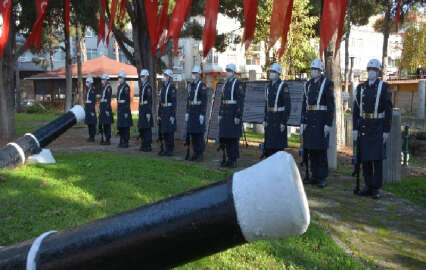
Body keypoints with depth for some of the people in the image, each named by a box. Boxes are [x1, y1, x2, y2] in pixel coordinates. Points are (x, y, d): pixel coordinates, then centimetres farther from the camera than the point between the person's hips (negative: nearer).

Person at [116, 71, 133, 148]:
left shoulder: (126, 87, -12)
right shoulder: (119, 87, 15)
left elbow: (127, 99, -16)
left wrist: (126, 111, -19)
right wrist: (118, 108, 18)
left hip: (125, 108, -9)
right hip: (119, 107, 9)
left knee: (125, 126, -4)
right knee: (120, 125, 12)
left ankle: (126, 142, 0)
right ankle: (122, 142, 21)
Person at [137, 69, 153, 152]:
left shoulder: (148, 86, -12)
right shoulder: (142, 86, 15)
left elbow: (150, 100, -17)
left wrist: (148, 112, -20)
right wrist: (140, 110, 18)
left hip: (146, 109, -9)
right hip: (141, 109, 9)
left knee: (147, 128, -4)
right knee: (141, 128, 13)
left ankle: (148, 146, 2)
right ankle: (144, 145, 23)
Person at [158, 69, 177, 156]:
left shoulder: (172, 87, -10)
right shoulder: (163, 87, 14)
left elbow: (174, 102, -15)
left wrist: (172, 115, -19)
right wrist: (159, 114, 15)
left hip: (169, 111, -8)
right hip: (163, 111, 8)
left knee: (170, 132, -3)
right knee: (164, 131, 10)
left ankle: (170, 150, 4)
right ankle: (167, 149, 18)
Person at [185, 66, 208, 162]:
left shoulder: (202, 85, -10)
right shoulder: (191, 85, 14)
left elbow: (204, 101, -15)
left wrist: (202, 114, -20)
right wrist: (187, 112, 13)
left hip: (199, 112, -7)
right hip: (191, 113, 7)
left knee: (199, 133, -4)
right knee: (192, 133, 8)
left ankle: (200, 155, 2)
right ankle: (195, 153, 15)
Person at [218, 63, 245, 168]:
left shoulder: (238, 84, -8)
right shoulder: (225, 84, 16)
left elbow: (241, 101, -14)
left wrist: (238, 116, -18)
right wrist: (220, 114, 15)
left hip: (234, 114, -8)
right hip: (225, 114, 8)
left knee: (234, 137, -4)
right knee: (226, 137, 9)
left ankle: (234, 160, 3)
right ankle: (229, 158, 18)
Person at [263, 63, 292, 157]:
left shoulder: (283, 86, -12)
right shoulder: (269, 86, 10)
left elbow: (287, 105, -15)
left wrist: (284, 122, -18)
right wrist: (265, 119, 11)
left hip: (279, 118, -7)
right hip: (270, 118, 7)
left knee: (278, 146, -4)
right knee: (268, 145, 8)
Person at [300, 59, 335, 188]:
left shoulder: (327, 83, -6)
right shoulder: (308, 84, 12)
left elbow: (331, 105, -9)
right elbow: (304, 104, 13)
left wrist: (328, 124, -14)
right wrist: (303, 122, 7)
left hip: (321, 120, -6)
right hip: (309, 121, 6)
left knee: (321, 150, -2)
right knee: (311, 149, 8)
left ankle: (323, 178, 6)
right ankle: (314, 176, 17)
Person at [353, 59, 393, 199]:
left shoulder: (384, 87, -3)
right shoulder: (361, 87, 8)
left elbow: (388, 110, -4)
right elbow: (356, 109, 7)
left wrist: (387, 130, -8)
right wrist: (355, 128, 1)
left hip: (378, 127, -4)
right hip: (363, 127, 4)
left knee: (377, 157, -2)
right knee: (365, 158, 7)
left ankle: (376, 188, 7)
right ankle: (368, 186, 16)